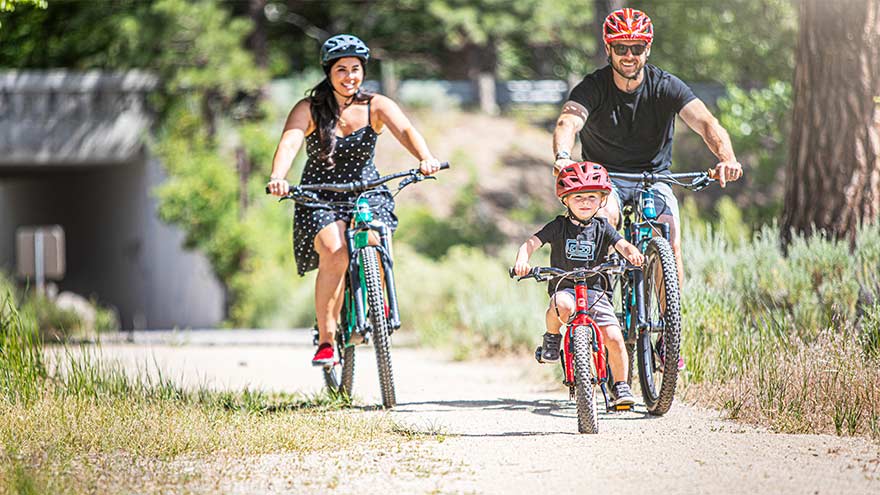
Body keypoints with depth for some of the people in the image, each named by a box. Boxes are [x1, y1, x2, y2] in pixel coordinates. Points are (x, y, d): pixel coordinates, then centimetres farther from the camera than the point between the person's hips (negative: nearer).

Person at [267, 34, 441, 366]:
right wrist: (278, 178, -45)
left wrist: (425, 158, -43)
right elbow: (289, 143, -24)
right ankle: (325, 339, -18)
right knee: (334, 254, -28)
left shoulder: (376, 107, -3)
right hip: (320, 199, -1)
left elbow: (405, 131, -21)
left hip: (367, 194, 1)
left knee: (373, 240, -28)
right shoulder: (309, 110, -7)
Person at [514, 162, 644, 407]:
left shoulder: (602, 228, 6)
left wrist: (633, 253, -34)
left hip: (594, 291, 2)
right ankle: (552, 337, -7)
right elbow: (532, 243, -8)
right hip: (564, 288, -2)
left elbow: (623, 245, -9)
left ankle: (620, 386, 4)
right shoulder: (558, 226, 1)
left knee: (614, 338, -14)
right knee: (563, 307, -39)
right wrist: (522, 261, -31)